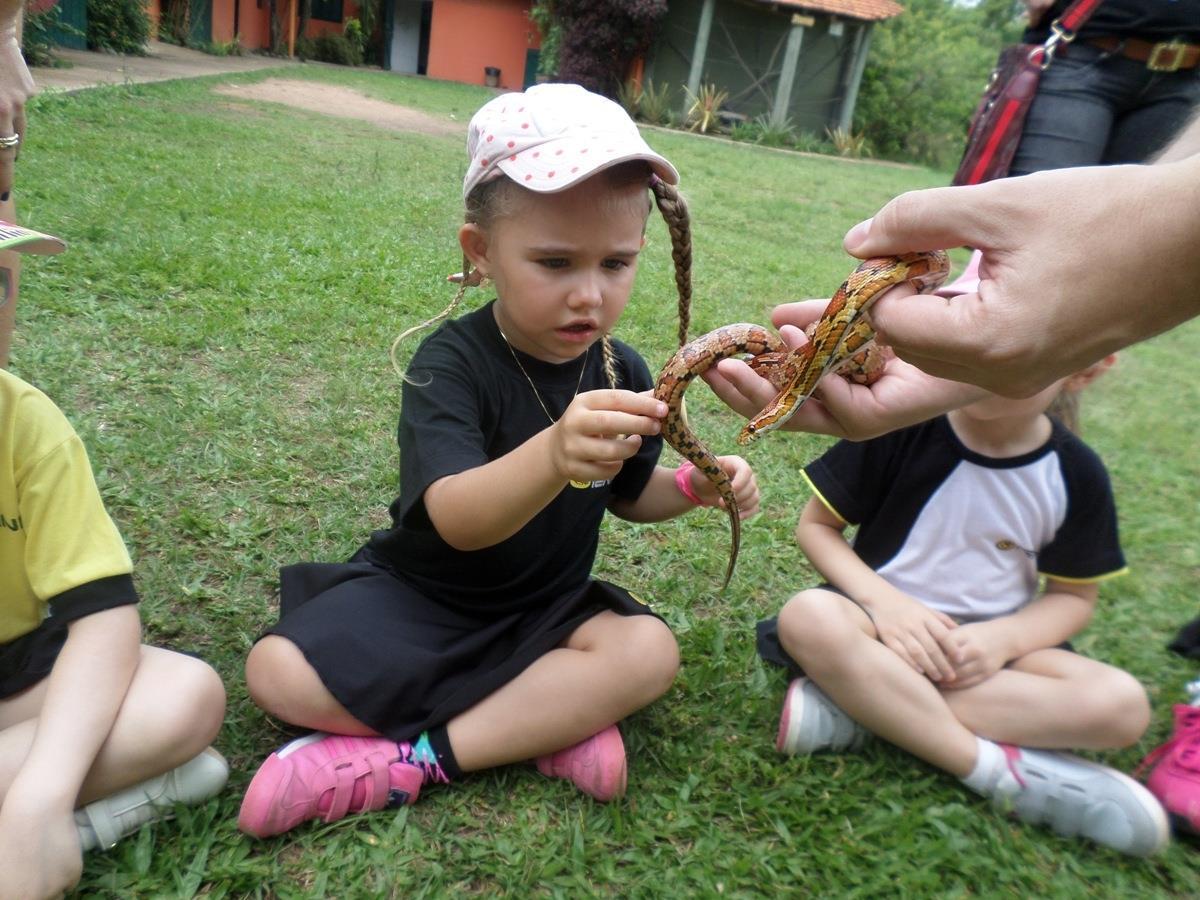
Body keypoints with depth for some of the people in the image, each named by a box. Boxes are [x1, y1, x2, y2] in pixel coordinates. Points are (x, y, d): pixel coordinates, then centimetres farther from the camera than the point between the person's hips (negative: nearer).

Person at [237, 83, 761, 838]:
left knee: (652, 653, -24)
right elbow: (456, 519, -37)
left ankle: (415, 758, -20)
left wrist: (693, 486, -12)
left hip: (546, 607, 3)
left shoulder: (622, 373, -6)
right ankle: (552, 722, -19)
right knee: (279, 672, -23)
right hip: (419, 597, -2)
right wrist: (553, 456, -58)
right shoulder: (451, 363, -21)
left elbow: (627, 496, 10)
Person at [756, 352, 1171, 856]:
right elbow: (816, 524, -6)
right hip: (884, 616, -2)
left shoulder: (1075, 473, -6)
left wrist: (1005, 638, -18)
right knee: (809, 618, -35)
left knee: (1121, 704, -24)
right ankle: (1002, 771, -25)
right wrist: (882, 600, -22)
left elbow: (1073, 596, 3)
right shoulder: (902, 424, -14)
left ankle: (857, 704, -26)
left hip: (987, 645, 3)